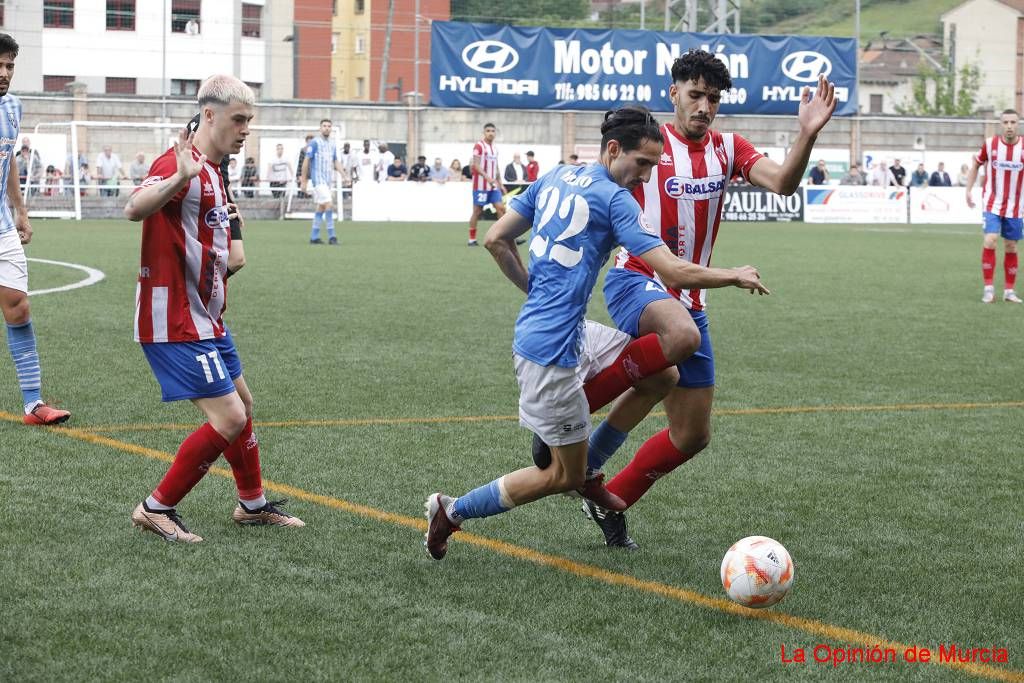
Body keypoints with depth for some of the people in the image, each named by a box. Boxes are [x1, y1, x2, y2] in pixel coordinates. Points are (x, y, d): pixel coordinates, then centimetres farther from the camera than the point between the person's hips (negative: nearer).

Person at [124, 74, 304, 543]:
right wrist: (179, 177, -57)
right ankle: (156, 509, 1)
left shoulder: (211, 173, 14)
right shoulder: (179, 163, -18)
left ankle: (252, 503, 38)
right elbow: (134, 209, -41)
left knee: (241, 403, 22)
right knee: (229, 418, -12)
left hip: (204, 320, 11)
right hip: (175, 323, -11)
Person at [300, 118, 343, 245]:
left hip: (329, 180, 7)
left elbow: (336, 162, 19)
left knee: (321, 207, 9)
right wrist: (303, 181, -7)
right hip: (319, 179, -7)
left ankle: (314, 237, 14)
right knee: (329, 205, -15)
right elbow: (306, 161, -6)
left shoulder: (333, 144, 13)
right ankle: (331, 236, -13)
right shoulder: (315, 143, -7)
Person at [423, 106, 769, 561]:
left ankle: (586, 472, 22)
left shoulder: (554, 178, 8)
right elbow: (673, 272, -18)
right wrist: (736, 276, -3)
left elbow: (496, 240, 11)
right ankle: (451, 512, 13)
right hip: (552, 350, -9)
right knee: (563, 477, 5)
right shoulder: (615, 199, -14)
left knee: (664, 375, 13)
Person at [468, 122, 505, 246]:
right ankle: (472, 239, 6)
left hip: (493, 185, 6)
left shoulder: (495, 148, 15)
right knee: (477, 211, -2)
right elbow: (476, 165, -17)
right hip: (481, 185, -6)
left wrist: (500, 184, 18)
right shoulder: (479, 146, -8)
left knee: (501, 208, -2)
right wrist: (488, 178, -28)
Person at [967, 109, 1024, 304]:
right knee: (990, 241, -17)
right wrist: (968, 191, 4)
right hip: (992, 205, -1)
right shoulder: (990, 145, -6)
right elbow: (976, 165, 10)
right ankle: (988, 288, -8)